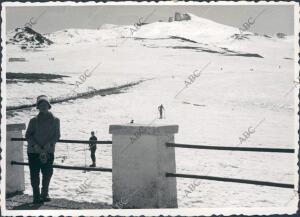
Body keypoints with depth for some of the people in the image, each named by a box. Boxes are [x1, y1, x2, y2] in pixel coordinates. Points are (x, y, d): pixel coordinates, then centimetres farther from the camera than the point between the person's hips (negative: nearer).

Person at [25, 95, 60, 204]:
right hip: (33, 151, 0)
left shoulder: (55, 120, 5)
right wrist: (34, 145, -14)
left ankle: (45, 194, 21)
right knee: (34, 174, 0)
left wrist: (49, 144, -14)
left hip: (48, 152, 1)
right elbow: (28, 135, 1)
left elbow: (57, 135, 2)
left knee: (48, 173, 2)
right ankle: (36, 196, 8)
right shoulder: (34, 120, 3)